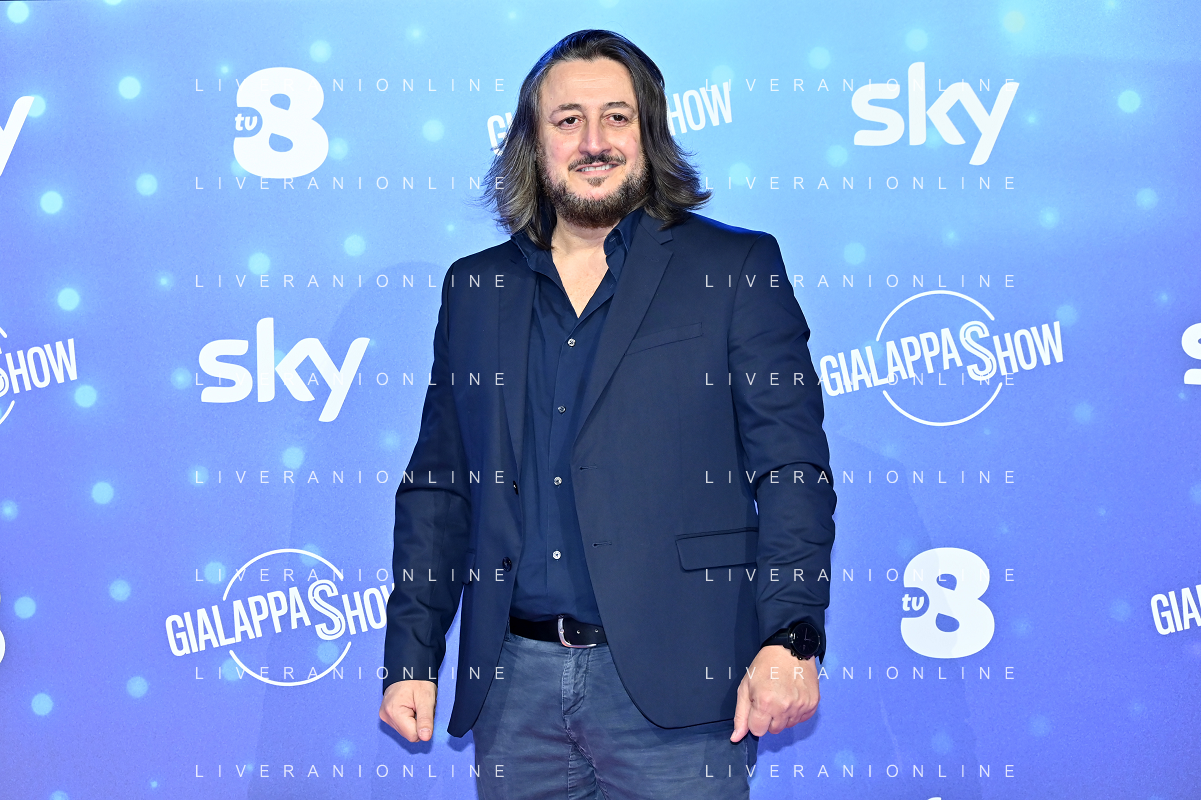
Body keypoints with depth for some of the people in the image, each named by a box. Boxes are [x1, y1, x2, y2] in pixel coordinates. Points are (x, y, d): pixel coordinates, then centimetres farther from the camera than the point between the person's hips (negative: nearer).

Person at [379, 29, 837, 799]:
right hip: (515, 682, 4)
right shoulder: (476, 288, 13)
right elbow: (437, 486, 15)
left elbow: (792, 468, -3)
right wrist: (410, 659, 8)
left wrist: (791, 638, -14)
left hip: (672, 685, -3)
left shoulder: (738, 269, 3)